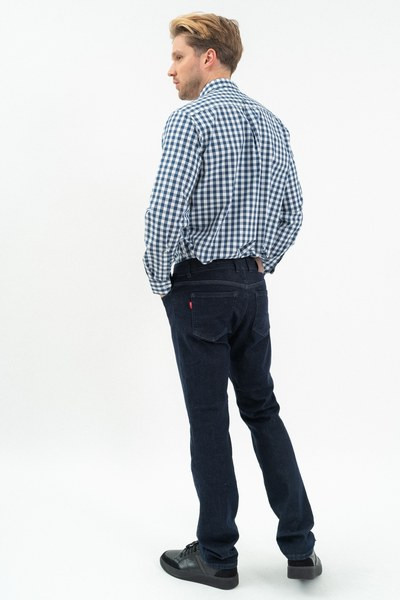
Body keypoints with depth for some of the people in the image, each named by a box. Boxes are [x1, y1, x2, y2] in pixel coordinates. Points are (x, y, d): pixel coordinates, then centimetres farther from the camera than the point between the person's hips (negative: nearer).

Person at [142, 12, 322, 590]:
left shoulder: (190, 120, -13)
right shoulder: (271, 123, 10)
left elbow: (165, 212, -22)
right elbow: (293, 210, 14)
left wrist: (159, 279, -7)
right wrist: (260, 262, 16)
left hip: (200, 287, -7)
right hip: (252, 287, 7)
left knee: (209, 420, 3)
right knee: (263, 409, 16)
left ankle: (217, 556, 17)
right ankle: (300, 546, 21)